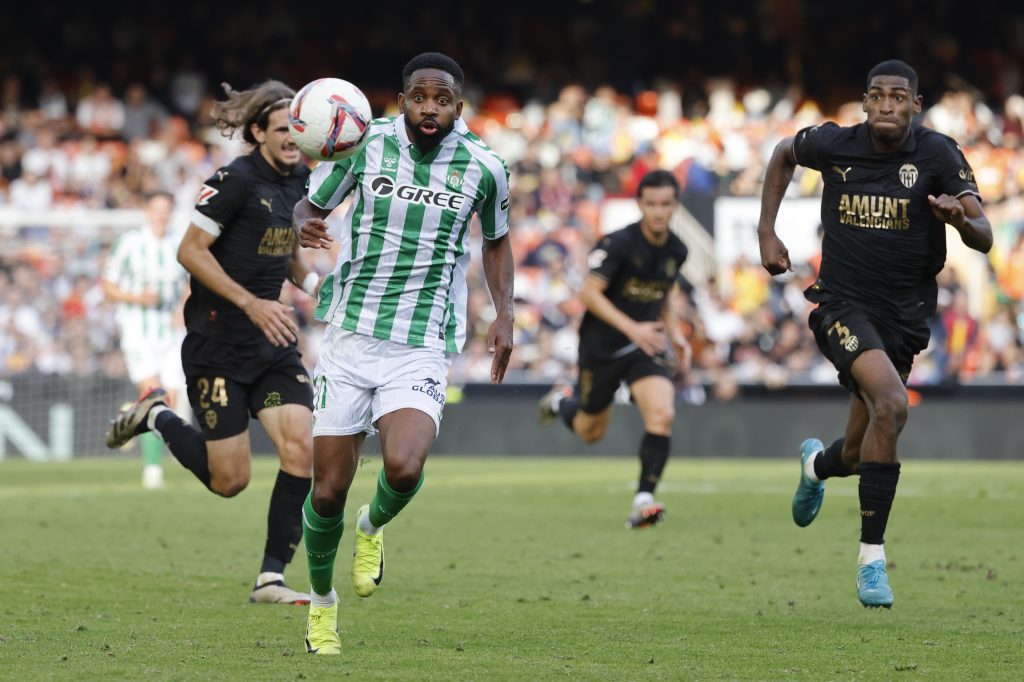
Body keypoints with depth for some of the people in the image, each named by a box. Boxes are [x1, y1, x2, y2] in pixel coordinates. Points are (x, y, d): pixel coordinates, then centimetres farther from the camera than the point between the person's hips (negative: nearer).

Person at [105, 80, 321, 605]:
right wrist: (251, 303, -22)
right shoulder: (236, 181, -15)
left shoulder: (301, 182, 8)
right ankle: (156, 417, 25)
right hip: (217, 341, -7)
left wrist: (315, 285, 3)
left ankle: (271, 578, -3)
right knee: (229, 481, -2)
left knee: (300, 449, -11)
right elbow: (190, 251, -16)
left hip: (272, 343, 7)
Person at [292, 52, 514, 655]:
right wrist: (305, 225, -15)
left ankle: (375, 525, 10)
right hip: (351, 337, 1)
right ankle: (322, 600, 28)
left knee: (404, 467, -26)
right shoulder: (364, 144, -3)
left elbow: (497, 241, 17)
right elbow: (311, 204, 10)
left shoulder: (484, 167, -2)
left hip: (423, 349, -1)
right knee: (328, 492, 0)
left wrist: (504, 314, 4)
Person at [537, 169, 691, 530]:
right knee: (590, 432, 14)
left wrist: (675, 334, 5)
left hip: (646, 345, 3)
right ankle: (561, 402, 50)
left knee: (662, 415, -22)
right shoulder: (619, 243, -20)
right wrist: (632, 328, -33)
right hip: (602, 346, -3)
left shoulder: (676, 250, -1)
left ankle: (643, 501, -19)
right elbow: (589, 293, -24)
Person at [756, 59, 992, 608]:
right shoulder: (834, 145, -5)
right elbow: (784, 154, 18)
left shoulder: (938, 155, -8)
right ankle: (872, 558, -20)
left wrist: (962, 217, -37)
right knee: (891, 403, -29)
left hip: (904, 315, 2)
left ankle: (817, 463, 52)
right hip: (844, 304, -2)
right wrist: (767, 232, 11)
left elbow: (983, 239, -14)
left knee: (858, 456, 11)